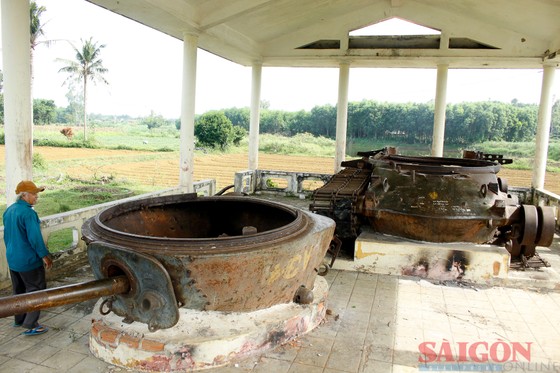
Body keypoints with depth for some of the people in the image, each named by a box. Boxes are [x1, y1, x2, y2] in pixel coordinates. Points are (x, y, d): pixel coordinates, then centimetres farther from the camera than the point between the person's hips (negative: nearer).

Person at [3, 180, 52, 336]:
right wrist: (45, 255, -13)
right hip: (29, 260, -9)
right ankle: (30, 325, 3)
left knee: (19, 290, 21)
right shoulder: (28, 213, -23)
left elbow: (7, 235, 15)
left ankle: (19, 320, 34)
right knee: (36, 291, 2)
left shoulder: (8, 211, 6)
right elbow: (35, 238, -23)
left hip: (12, 259, 9)